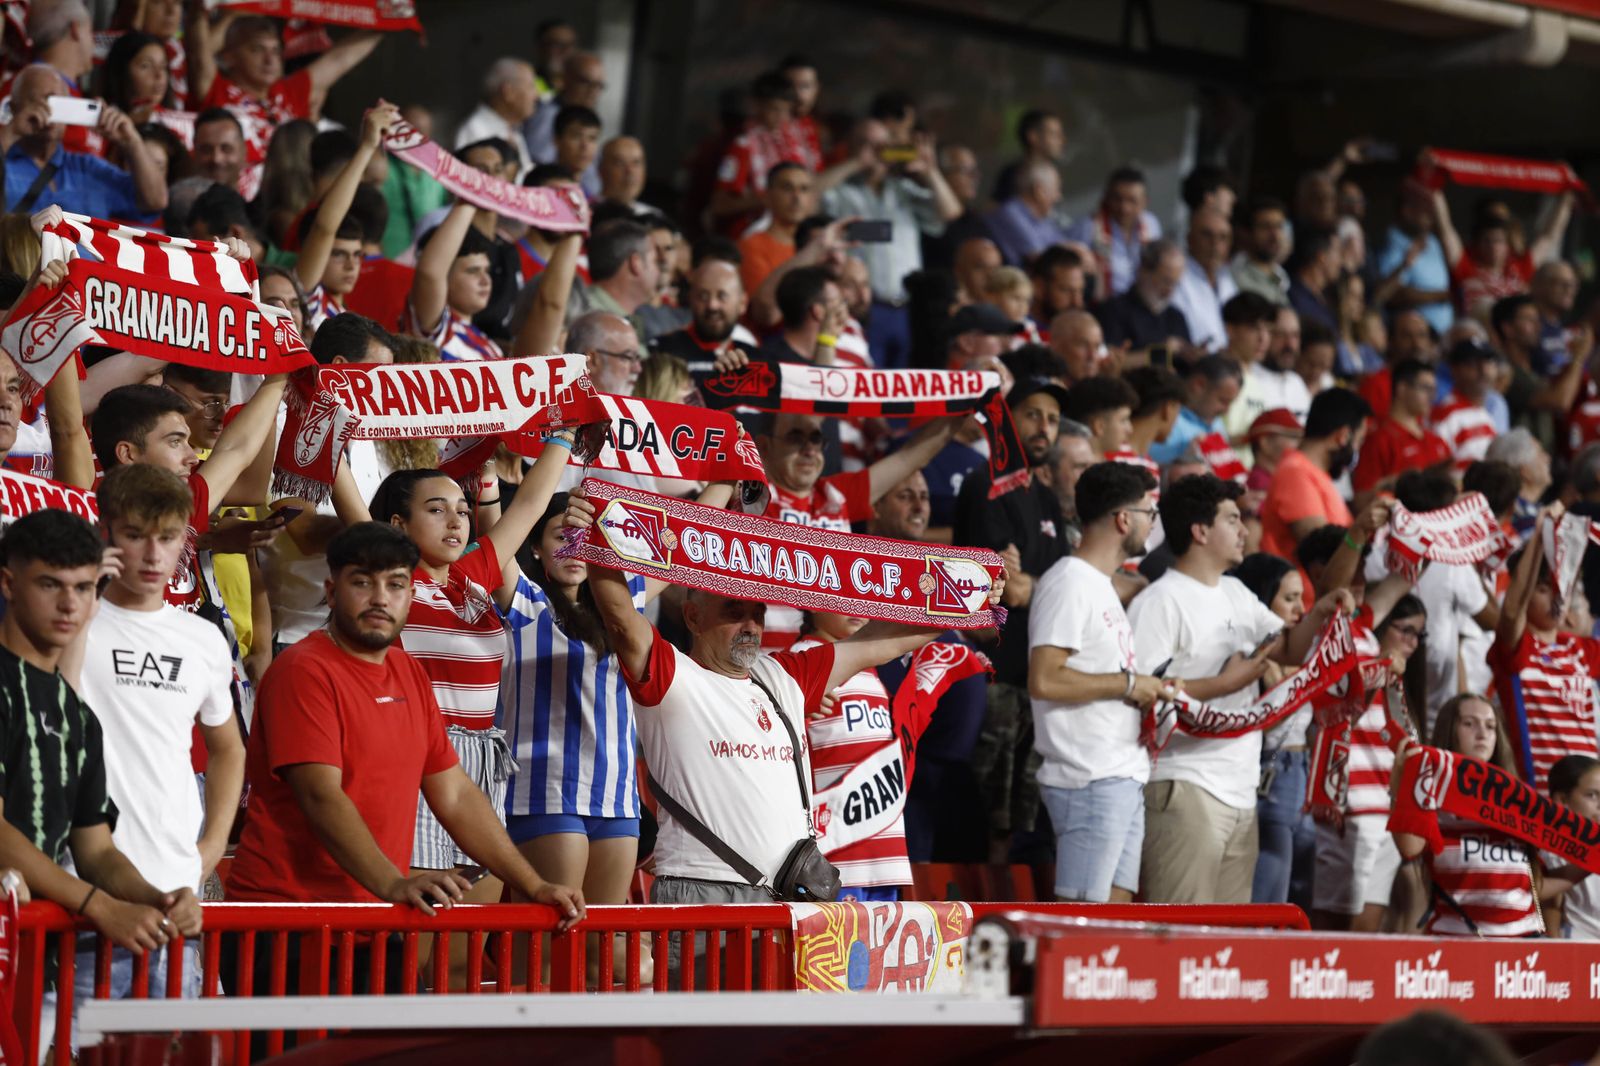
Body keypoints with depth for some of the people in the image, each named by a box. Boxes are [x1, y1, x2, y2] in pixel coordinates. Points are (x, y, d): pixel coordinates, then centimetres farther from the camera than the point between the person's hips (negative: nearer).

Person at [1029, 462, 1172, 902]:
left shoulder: (1100, 584, 20)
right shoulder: (1069, 583, -13)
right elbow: (1044, 680, -22)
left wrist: (1150, 690, 10)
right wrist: (1128, 684, -15)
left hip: (1123, 778, 10)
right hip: (1090, 781, -10)